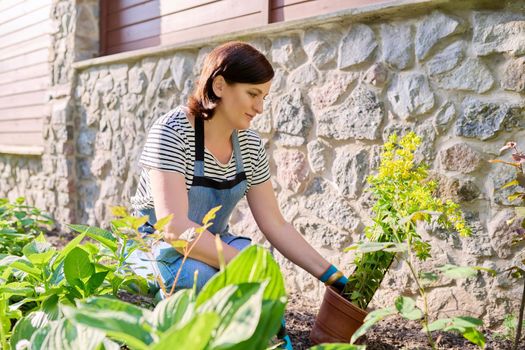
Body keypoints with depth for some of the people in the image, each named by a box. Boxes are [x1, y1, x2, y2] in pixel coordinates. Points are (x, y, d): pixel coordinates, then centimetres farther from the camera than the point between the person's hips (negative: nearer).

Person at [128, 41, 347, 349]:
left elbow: (275, 224, -3)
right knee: (202, 276, -35)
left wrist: (331, 275, -10)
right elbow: (175, 228, -31)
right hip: (155, 247, -4)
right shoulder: (172, 132, -22)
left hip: (211, 249, 4)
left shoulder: (250, 145, -5)